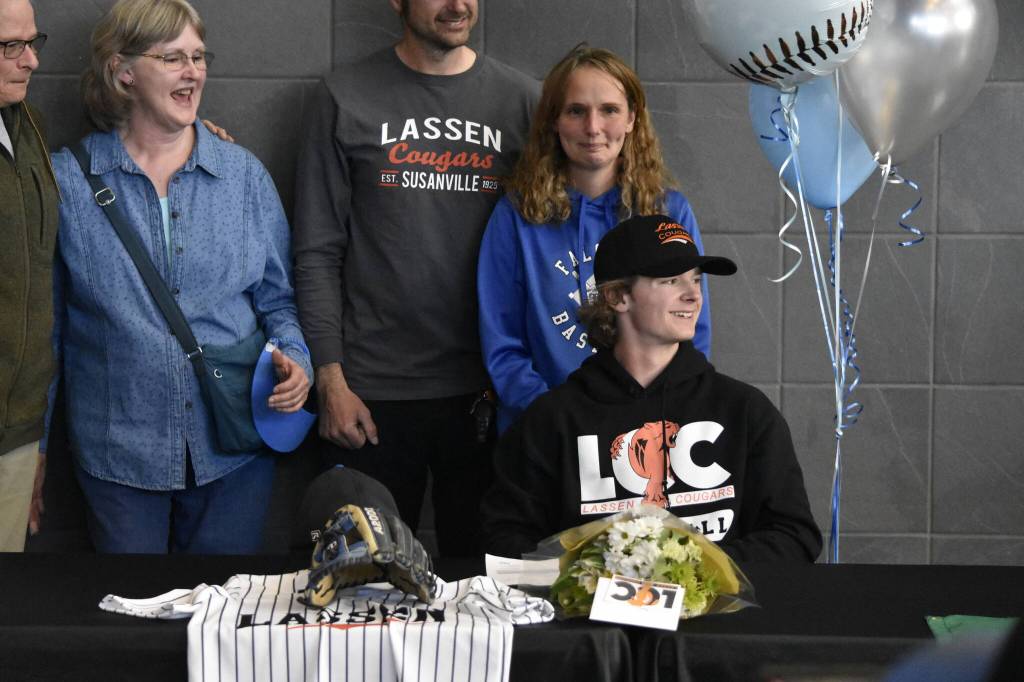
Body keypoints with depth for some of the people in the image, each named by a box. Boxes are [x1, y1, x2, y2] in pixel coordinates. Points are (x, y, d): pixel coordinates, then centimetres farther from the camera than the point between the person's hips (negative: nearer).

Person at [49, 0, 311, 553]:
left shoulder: (244, 174, 4)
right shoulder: (68, 181, -2)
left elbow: (278, 298, 11)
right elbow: (46, 322, 4)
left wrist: (294, 359, -10)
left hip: (236, 450, 2)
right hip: (118, 451, -2)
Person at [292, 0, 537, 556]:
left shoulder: (521, 99, 4)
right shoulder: (345, 99, 0)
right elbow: (318, 253, 0)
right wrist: (330, 379, -5)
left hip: (484, 391, 1)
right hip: (372, 395, -1)